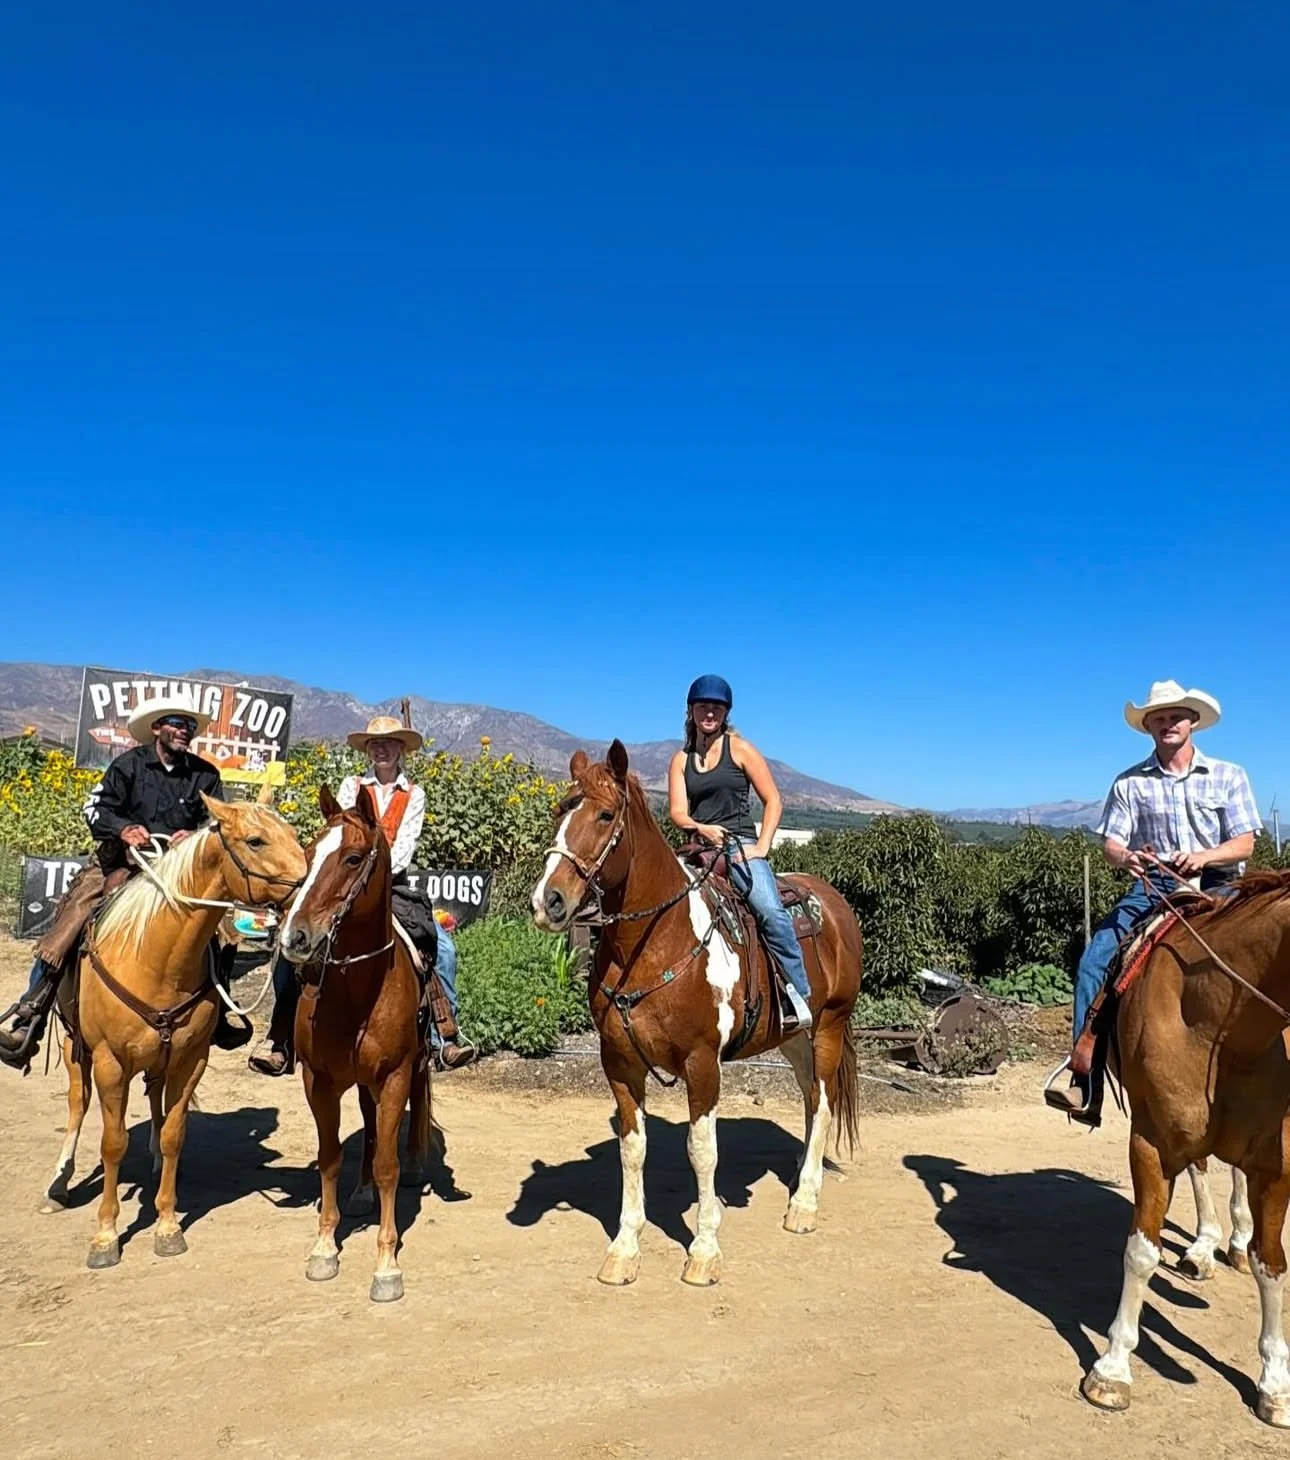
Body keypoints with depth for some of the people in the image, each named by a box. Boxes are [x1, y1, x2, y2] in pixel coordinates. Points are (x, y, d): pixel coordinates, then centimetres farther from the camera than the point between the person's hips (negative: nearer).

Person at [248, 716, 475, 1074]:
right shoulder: (352, 786, 10)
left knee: (442, 947, -20)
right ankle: (279, 1039, -15)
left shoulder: (414, 795, 9)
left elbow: (405, 846, -3)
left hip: (391, 886, 0)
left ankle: (444, 1039, -16)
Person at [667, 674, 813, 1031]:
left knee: (769, 909, -28)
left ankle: (799, 991, -15)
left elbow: (773, 801, 2)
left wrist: (762, 848, -8)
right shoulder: (681, 760, 14)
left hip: (741, 847, -4)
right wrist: (700, 828, -18)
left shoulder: (740, 749, 5)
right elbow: (677, 811, 4)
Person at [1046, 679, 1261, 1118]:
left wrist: (1203, 857, -19)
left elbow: (1245, 844, 1)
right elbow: (1111, 844, 2)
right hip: (1152, 887, 0)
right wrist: (1126, 859, -23)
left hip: (1214, 886, 0)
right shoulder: (1130, 783, 10)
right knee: (1094, 963, -20)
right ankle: (1083, 1078, -20)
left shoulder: (1228, 776, 9)